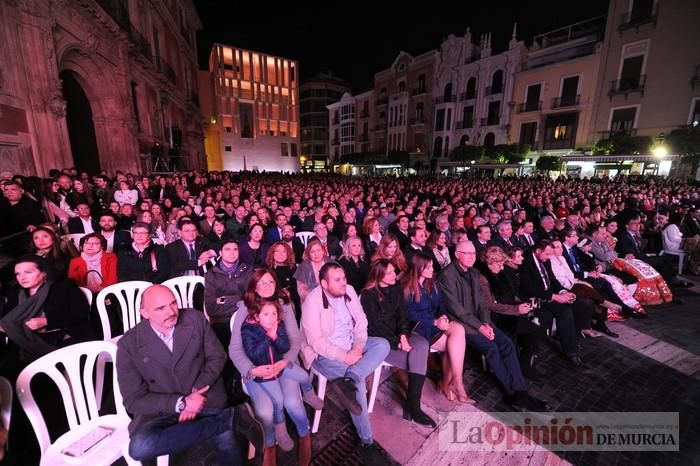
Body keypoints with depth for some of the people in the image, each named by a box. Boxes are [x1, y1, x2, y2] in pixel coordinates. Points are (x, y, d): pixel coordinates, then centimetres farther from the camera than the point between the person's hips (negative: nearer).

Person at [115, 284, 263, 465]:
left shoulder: (196, 319, -6)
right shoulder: (128, 345, -8)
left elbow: (217, 356, 0)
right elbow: (134, 400, -6)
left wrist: (196, 391, -15)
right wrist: (181, 403, -19)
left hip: (206, 399, -1)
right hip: (161, 410, 2)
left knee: (225, 441, -25)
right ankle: (230, 417, -21)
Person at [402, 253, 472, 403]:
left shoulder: (432, 283, 12)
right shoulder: (407, 287, -9)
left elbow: (440, 304, 11)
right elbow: (411, 315, -13)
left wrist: (443, 316, -12)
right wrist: (435, 322, -20)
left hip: (436, 323, 6)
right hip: (418, 327, -6)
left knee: (459, 329, -23)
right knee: (453, 345, -24)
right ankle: (457, 382, -8)